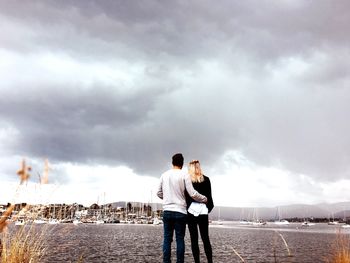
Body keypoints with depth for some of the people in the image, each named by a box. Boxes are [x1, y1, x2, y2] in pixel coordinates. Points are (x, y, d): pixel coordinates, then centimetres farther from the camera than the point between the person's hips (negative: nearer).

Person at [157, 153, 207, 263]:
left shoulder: (164, 175, 7)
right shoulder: (184, 174, -5)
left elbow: (159, 193, 15)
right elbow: (192, 194, -8)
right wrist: (204, 199, 7)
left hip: (167, 211, 3)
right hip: (180, 212, -3)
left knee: (167, 239, 7)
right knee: (180, 239, 5)